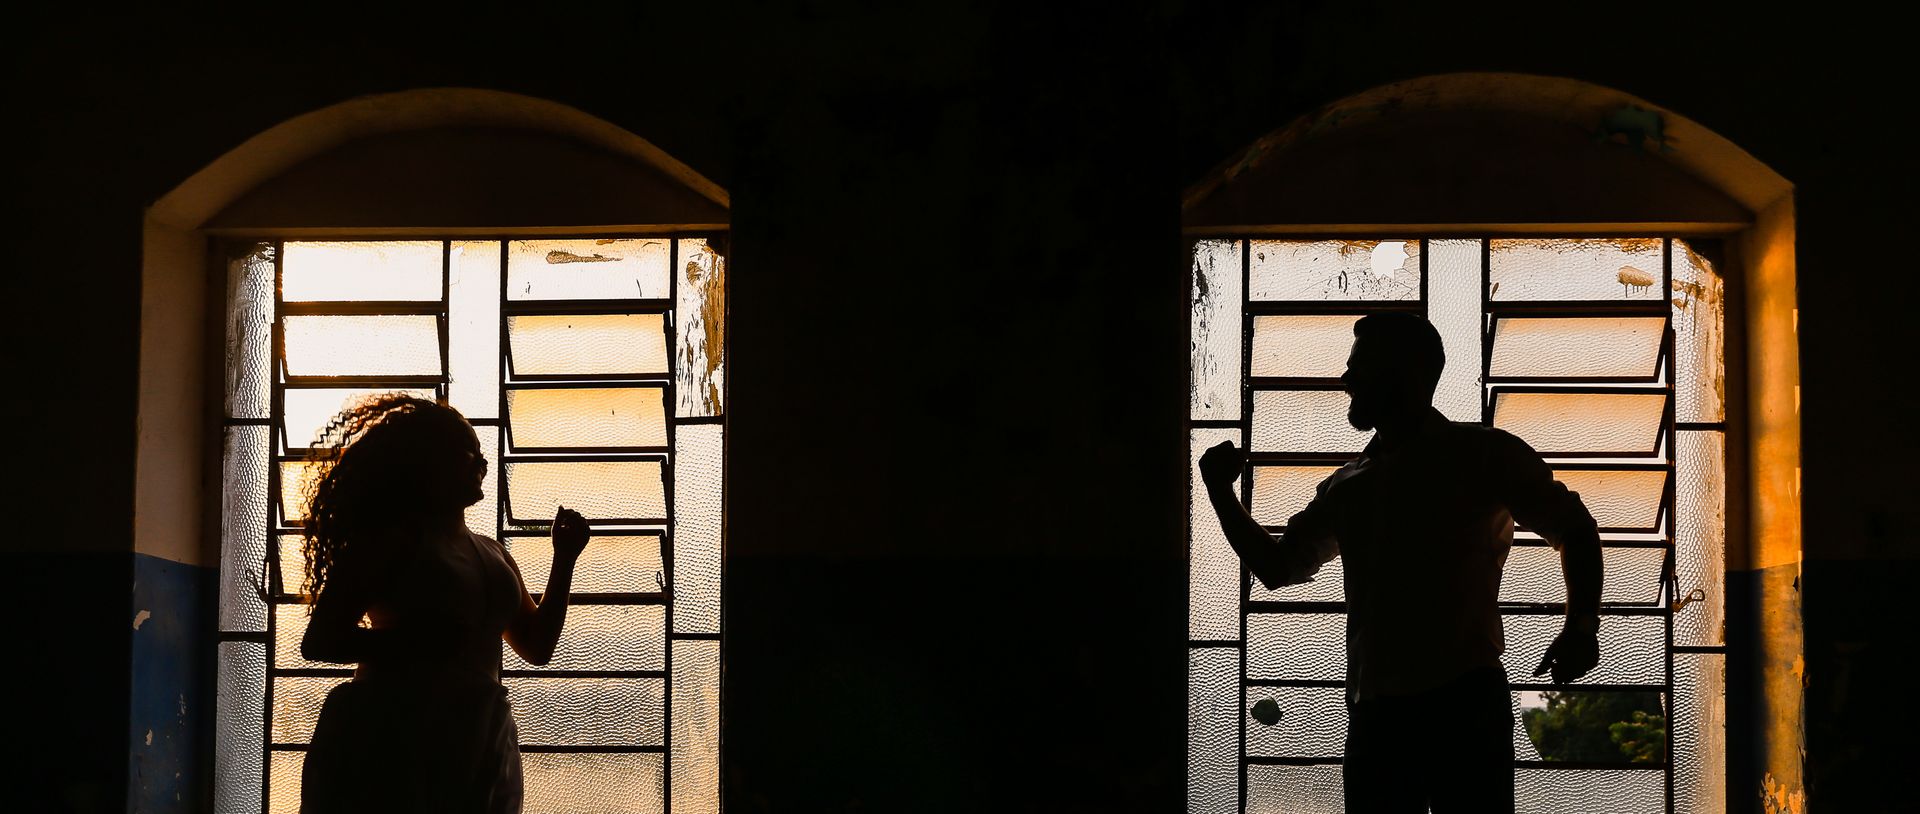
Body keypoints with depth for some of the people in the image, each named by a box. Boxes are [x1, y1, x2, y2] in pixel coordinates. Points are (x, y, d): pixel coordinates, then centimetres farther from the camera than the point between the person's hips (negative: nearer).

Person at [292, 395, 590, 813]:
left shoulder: (491, 553, 17)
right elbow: (319, 641, -9)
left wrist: (565, 558, 13)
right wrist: (415, 642, -20)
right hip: (389, 740, -6)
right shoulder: (389, 540, -4)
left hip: (480, 743, 6)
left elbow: (537, 645, 22)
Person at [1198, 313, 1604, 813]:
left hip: (1462, 704, -6)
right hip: (1373, 713, 6)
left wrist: (1581, 628, -5)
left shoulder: (1482, 453, 6)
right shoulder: (1347, 486, 22)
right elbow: (1276, 566, 30)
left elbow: (1573, 528, 10)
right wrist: (1220, 491, 20)